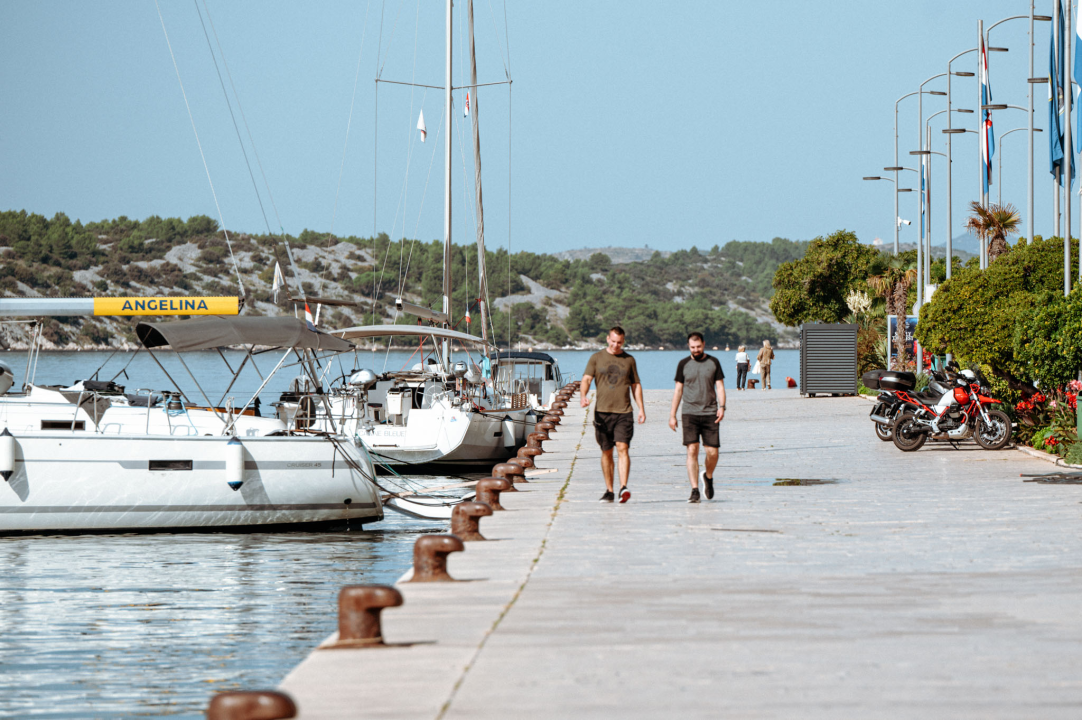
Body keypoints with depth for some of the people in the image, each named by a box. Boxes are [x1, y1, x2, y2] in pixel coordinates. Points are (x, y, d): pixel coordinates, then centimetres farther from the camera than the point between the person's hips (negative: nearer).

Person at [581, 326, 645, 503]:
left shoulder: (629, 360, 11)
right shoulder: (596, 358, 8)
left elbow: (636, 385, 16)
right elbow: (586, 379, 0)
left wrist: (641, 408, 8)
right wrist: (582, 396, -20)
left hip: (623, 412, -1)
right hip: (602, 411, 1)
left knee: (622, 448, -15)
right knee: (606, 452, 6)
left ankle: (623, 488, -23)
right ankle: (609, 490, 14)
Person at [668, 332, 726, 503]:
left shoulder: (713, 362, 7)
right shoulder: (684, 364, 6)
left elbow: (720, 386, 6)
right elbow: (678, 390, 10)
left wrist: (722, 407, -9)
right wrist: (672, 415, 7)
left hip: (710, 413, 1)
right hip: (690, 413, -1)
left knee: (712, 452, -4)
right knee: (692, 450, -11)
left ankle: (708, 477, 27)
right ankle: (694, 491, -9)